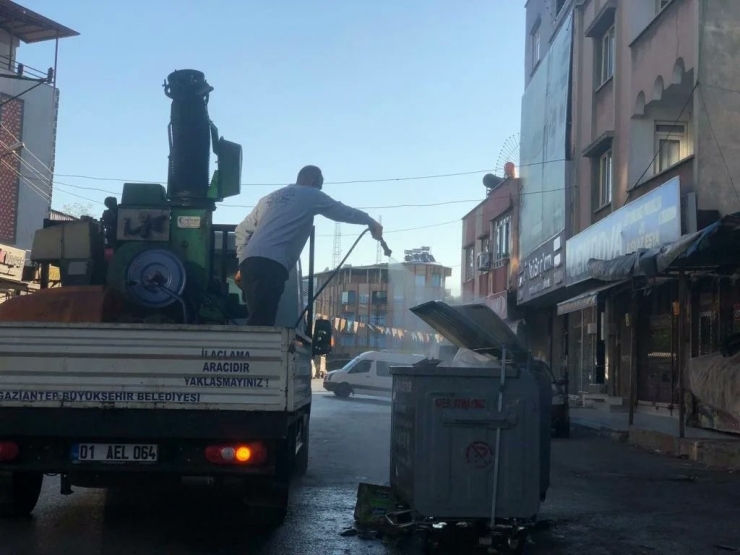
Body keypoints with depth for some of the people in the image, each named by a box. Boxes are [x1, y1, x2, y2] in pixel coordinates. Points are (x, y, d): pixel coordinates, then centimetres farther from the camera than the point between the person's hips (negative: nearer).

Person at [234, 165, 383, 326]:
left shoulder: (270, 197, 31)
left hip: (250, 262, 7)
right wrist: (371, 222, 41)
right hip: (270, 265, -7)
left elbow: (242, 230, 30)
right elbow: (344, 212, 25)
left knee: (257, 322, 7)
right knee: (261, 323, -15)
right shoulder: (311, 195, 14)